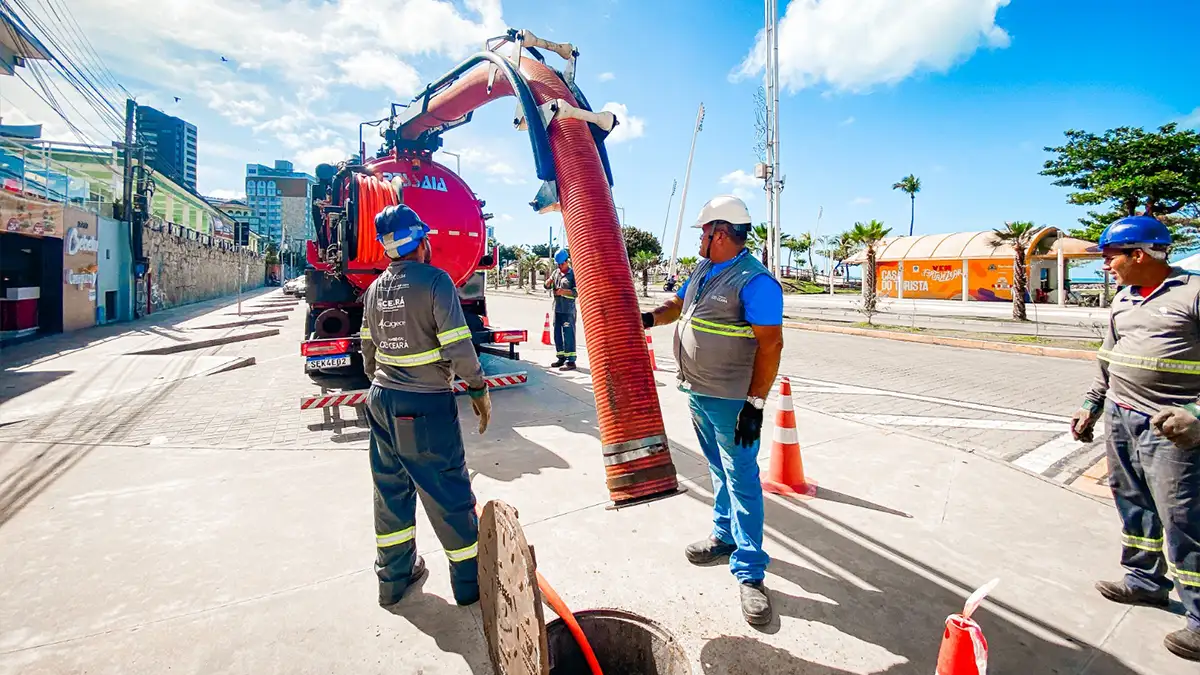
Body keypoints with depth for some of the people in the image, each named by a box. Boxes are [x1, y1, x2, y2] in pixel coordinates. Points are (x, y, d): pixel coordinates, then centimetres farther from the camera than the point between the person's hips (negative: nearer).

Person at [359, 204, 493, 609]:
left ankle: (394, 577, 34)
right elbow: (458, 347, -20)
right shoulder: (435, 280, -14)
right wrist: (479, 389, -8)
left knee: (391, 490, 18)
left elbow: (369, 349, 15)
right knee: (450, 495, 6)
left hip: (381, 399, 7)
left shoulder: (376, 288, 8)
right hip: (426, 407, -7)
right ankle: (470, 583, 21)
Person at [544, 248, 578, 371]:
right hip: (557, 309, 7)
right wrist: (549, 281, -9)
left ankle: (571, 361, -4)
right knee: (557, 334, 12)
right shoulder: (556, 272, 12)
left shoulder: (573, 274, -6)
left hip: (568, 310, -7)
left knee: (568, 335, -7)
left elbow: (577, 292, -10)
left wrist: (564, 291, -22)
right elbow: (547, 286, 13)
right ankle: (561, 358, 24)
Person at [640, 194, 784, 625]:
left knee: (742, 480, 0)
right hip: (698, 393, 9)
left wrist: (755, 404, -23)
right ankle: (725, 537, 38)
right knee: (719, 472, 21)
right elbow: (678, 303, 24)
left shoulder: (754, 281, -17)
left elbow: (771, 344, -20)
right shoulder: (703, 271, 10)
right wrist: (649, 319, 5)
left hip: (731, 401, -8)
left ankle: (749, 573, 10)